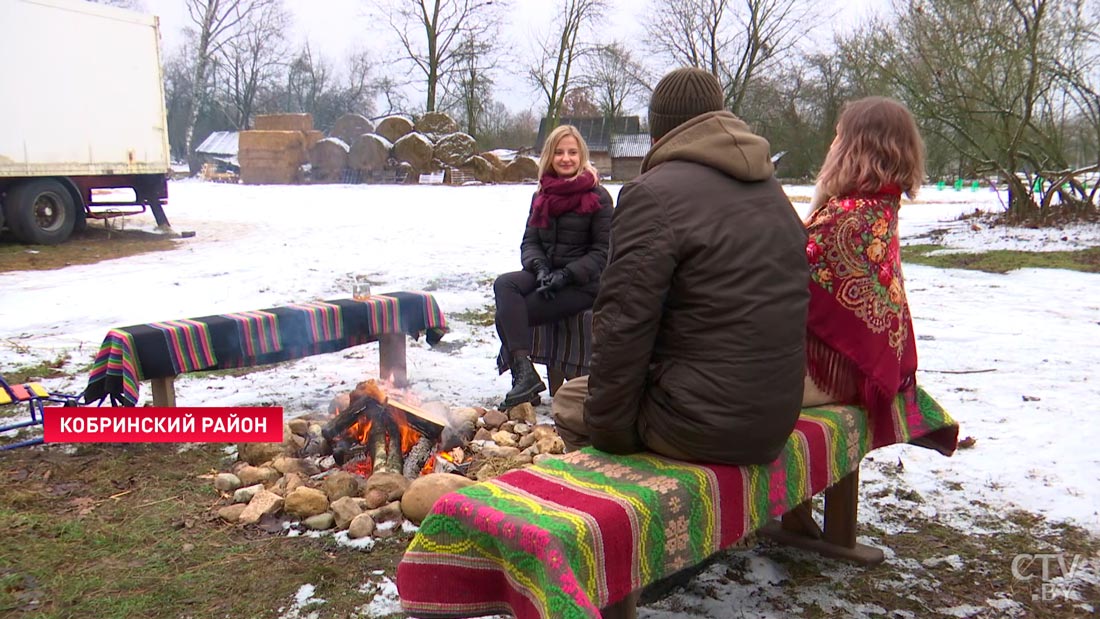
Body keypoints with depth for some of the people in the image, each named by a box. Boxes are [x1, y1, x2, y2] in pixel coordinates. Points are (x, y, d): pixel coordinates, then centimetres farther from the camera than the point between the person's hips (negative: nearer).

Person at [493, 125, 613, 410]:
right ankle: (525, 374, -33)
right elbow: (529, 241, 10)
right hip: (544, 275, 6)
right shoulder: (542, 195, 12)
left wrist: (565, 275, -18)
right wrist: (540, 268, -11)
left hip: (582, 283, -5)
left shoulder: (598, 197, -4)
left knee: (508, 315, -24)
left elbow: (603, 251, -7)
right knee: (504, 285, -27)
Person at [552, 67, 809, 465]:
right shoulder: (773, 193, 13)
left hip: (702, 428, -8)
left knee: (569, 401, 14)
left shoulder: (652, 194, -13)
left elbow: (623, 328, -18)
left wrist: (608, 431, -6)